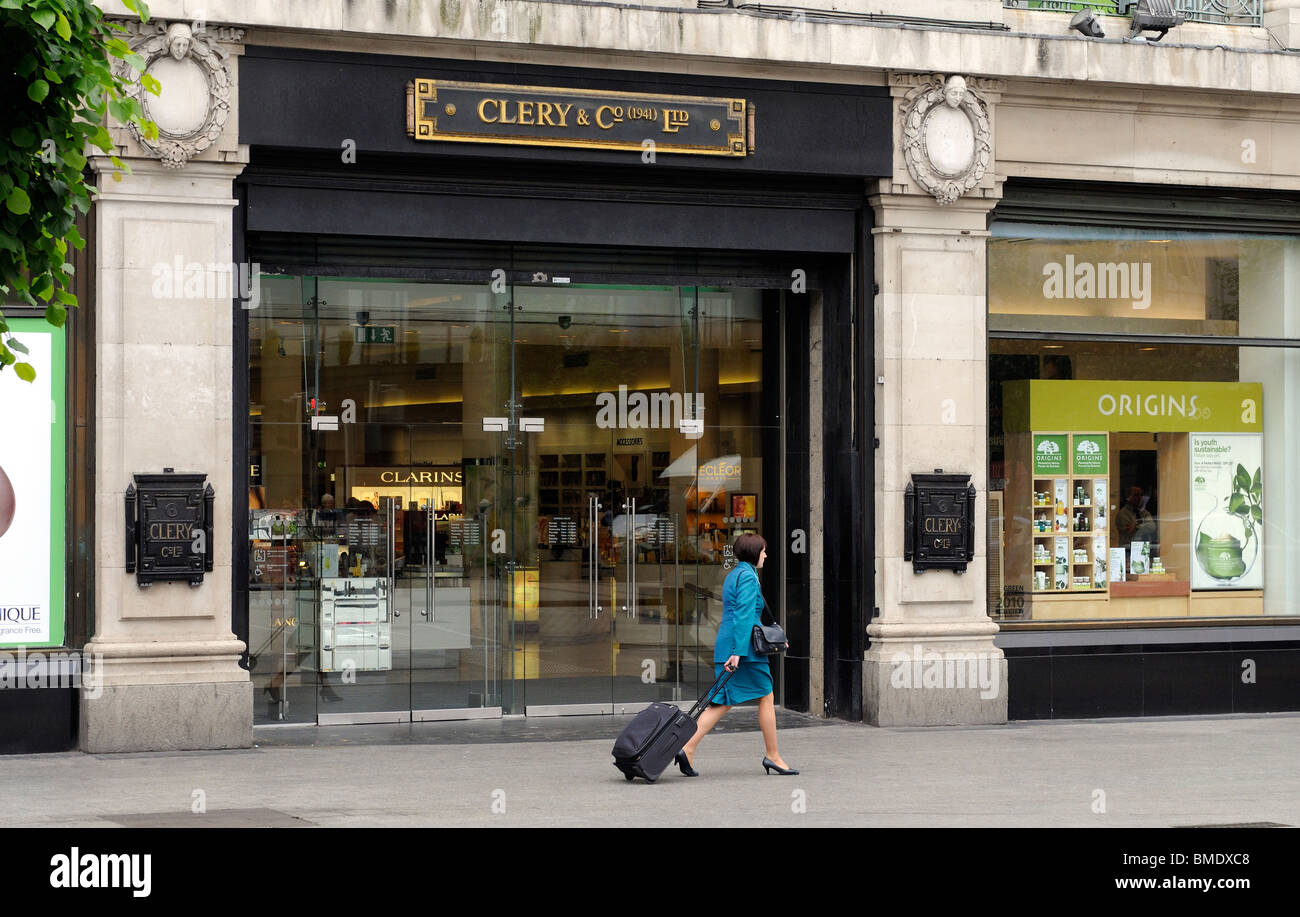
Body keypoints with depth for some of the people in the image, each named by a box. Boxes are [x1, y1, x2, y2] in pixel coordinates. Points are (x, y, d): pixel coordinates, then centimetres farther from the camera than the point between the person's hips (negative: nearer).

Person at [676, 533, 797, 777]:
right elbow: (744, 617, -19)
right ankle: (772, 756, 12)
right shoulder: (747, 576, -11)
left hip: (726, 646, 9)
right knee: (766, 697, 5)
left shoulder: (732, 576, 19)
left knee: (723, 702, 5)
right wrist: (738, 652, -25)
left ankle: (687, 749, -6)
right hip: (744, 648, -9)